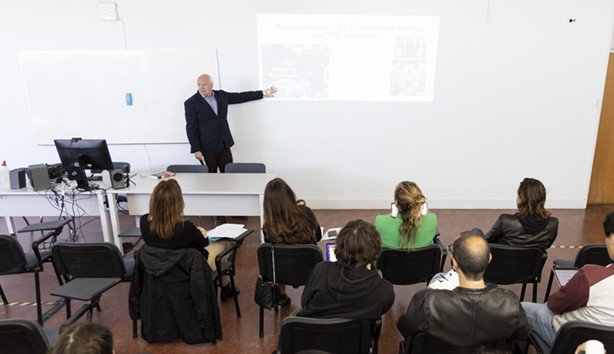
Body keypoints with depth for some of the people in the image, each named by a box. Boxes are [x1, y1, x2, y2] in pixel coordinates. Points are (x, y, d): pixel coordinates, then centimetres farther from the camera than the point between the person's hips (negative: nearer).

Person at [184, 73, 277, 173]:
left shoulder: (221, 95, 8)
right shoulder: (191, 103, -5)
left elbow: (240, 97, 15)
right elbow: (191, 128, -7)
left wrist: (264, 93, 16)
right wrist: (196, 150, -12)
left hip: (224, 146, 4)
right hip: (207, 149, -4)